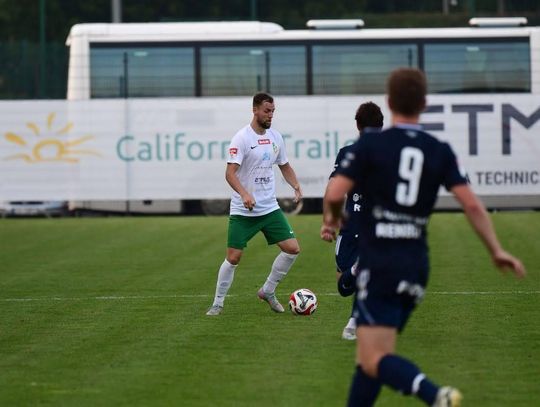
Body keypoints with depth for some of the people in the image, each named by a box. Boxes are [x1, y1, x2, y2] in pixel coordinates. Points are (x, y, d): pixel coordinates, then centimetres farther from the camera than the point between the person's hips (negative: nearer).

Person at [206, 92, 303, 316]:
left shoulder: (275, 137, 7)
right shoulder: (242, 138, -13)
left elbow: (285, 166, 20)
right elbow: (230, 173, -20)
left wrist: (296, 186, 1)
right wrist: (244, 194, -36)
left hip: (270, 207, 6)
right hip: (243, 211, -5)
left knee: (292, 248, -3)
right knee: (233, 257, -6)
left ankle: (268, 291, 15)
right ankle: (218, 303, 10)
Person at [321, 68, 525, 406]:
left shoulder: (370, 144, -5)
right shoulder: (440, 152, 5)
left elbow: (335, 194, -10)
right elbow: (471, 204, 0)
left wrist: (332, 219, 13)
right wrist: (497, 251, 8)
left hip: (379, 266, -5)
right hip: (416, 267, 5)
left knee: (374, 361, -11)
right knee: (370, 356, 17)